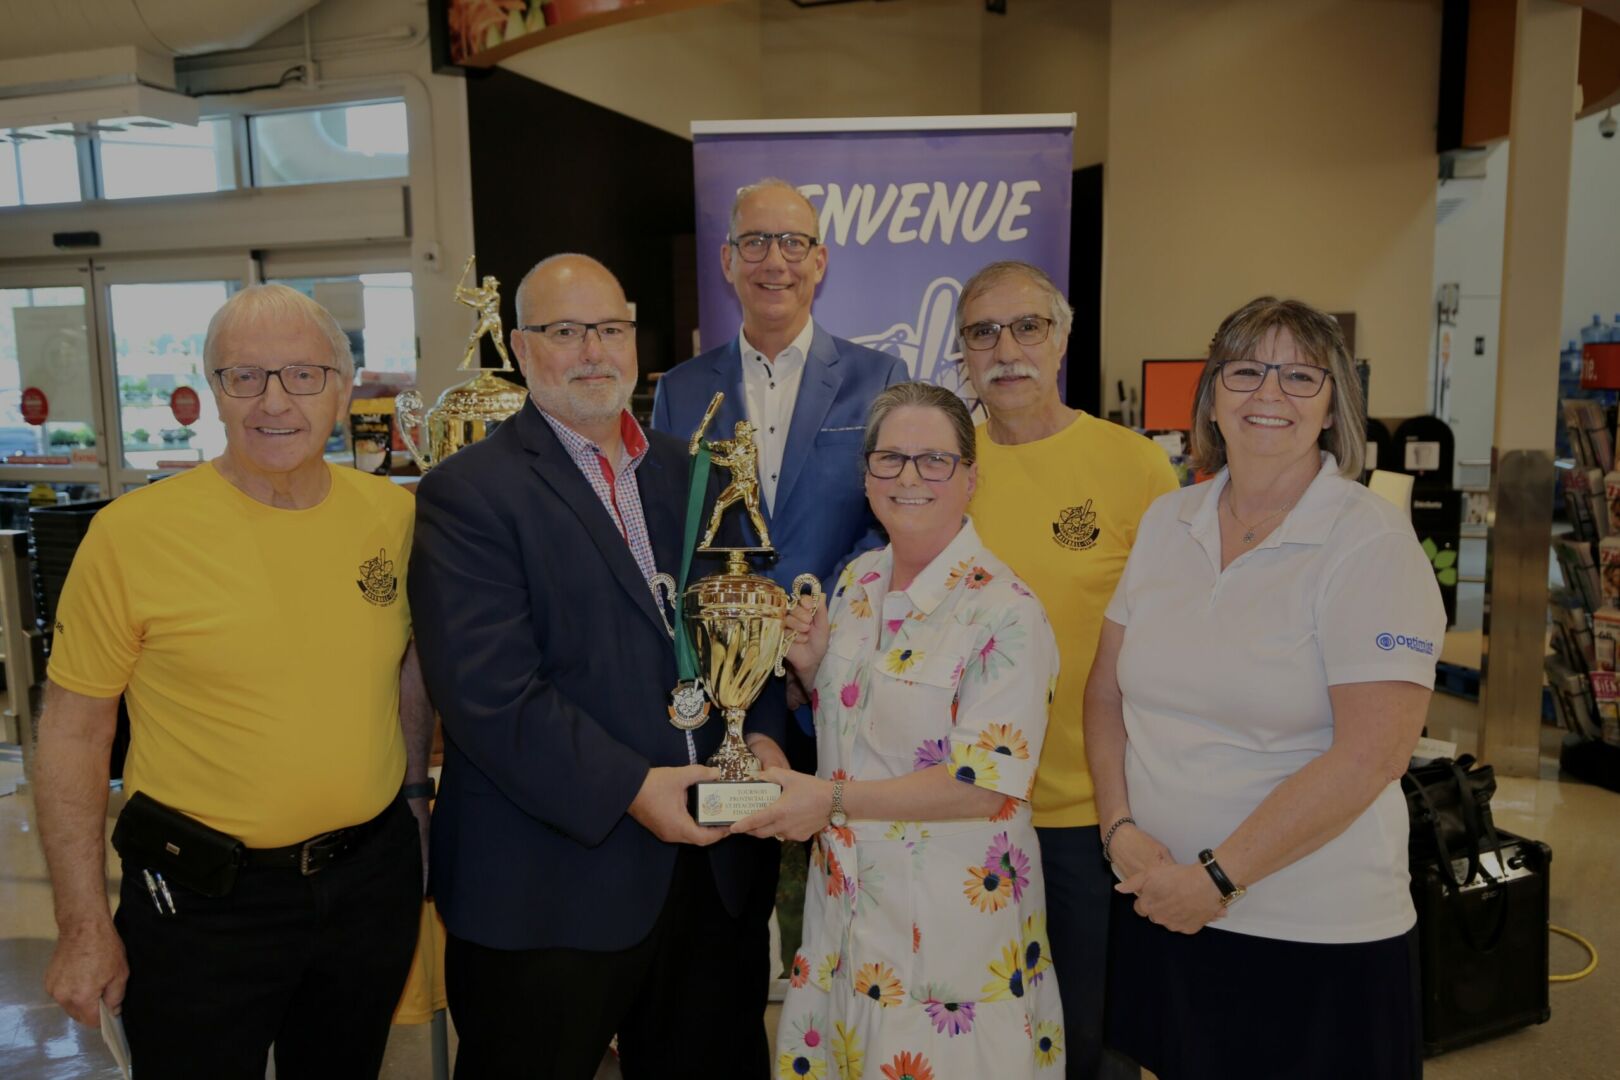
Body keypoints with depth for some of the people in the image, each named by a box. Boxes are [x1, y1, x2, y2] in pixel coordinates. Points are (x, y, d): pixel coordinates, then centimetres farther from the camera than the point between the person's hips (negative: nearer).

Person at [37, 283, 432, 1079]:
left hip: (373, 878, 4)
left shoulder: (394, 514, -3)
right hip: (200, 897, -3)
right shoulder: (132, 533, -13)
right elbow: (74, 731, -7)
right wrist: (84, 925, -6)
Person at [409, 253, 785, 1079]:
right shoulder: (467, 493, -8)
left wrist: (763, 734, -6)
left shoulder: (694, 473, 11)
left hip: (714, 864, 6)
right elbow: (488, 692, -17)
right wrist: (630, 788, -20)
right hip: (550, 885, -5)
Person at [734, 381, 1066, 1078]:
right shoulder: (857, 581, 4)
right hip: (846, 902, 6)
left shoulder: (1003, 612, -18)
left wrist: (832, 798, -20)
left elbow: (987, 783, -21)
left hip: (951, 913, -6)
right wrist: (813, 669, -5)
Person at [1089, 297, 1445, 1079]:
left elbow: (1370, 753, -19)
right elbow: (1108, 691, 7)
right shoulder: (1166, 522, 3)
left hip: (1315, 938, -4)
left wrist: (1218, 877, -17)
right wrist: (1121, 829, -6)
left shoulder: (1372, 543, -12)